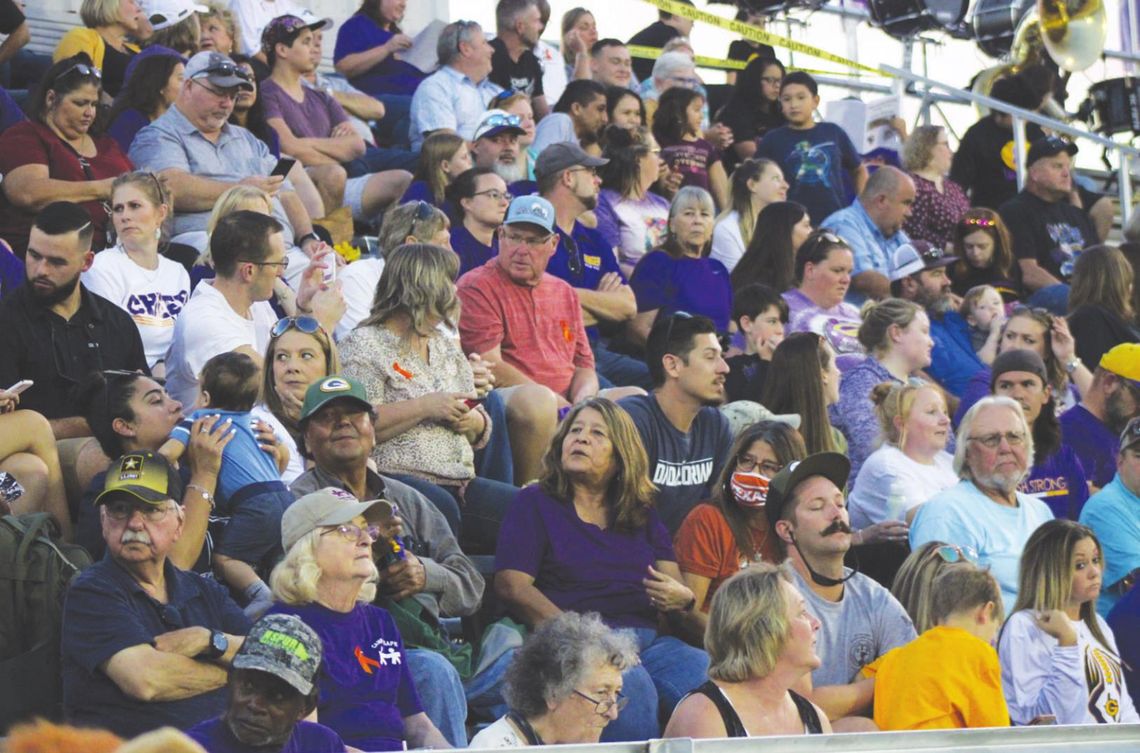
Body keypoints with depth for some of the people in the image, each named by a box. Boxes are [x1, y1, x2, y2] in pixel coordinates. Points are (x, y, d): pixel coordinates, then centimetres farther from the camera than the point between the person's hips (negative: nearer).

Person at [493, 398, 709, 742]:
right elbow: (512, 586, -3)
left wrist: (682, 599, -10)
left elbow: (676, 587, 18)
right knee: (632, 687, -38)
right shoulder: (535, 504, 11)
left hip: (649, 639, 5)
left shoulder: (643, 514, 24)